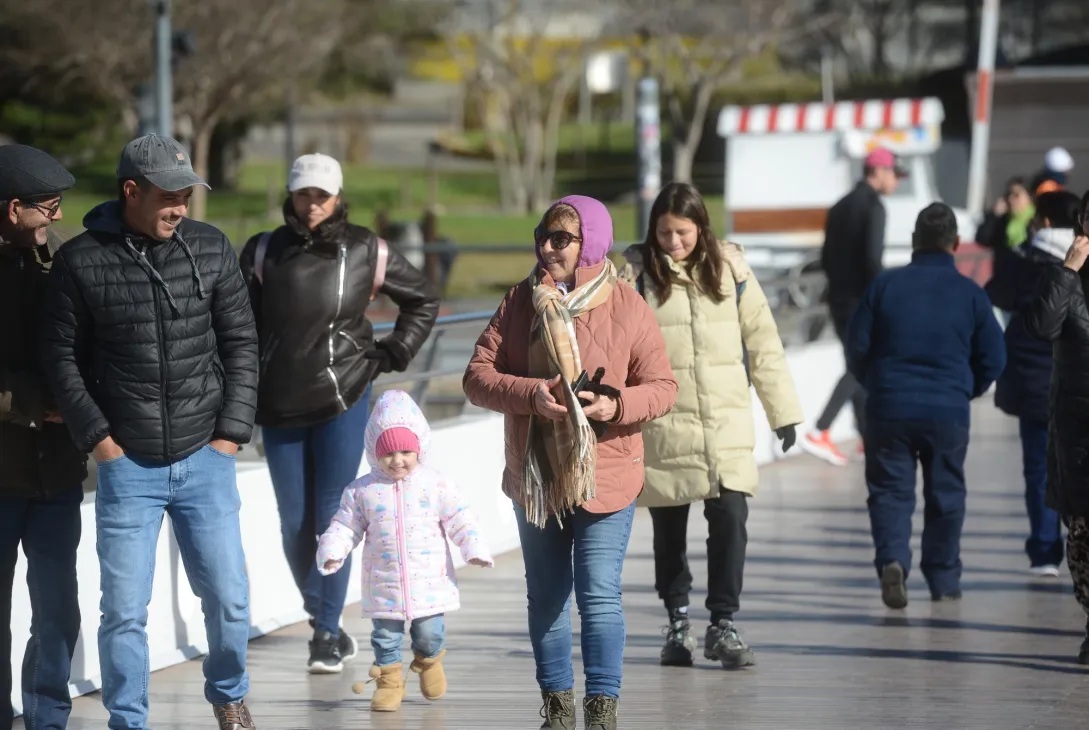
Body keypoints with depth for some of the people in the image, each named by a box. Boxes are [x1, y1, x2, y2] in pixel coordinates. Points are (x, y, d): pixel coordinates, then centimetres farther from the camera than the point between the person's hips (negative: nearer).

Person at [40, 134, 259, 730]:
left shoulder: (211, 249, 1)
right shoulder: (80, 262, -5)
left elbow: (241, 345, 6)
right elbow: (62, 357, 0)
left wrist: (230, 433, 0)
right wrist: (97, 438, -5)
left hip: (203, 458, 2)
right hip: (127, 464, -2)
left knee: (228, 596, 4)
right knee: (124, 609, -1)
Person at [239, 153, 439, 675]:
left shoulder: (365, 253, 1)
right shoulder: (263, 253, 2)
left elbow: (423, 300, 13)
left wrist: (391, 355, 6)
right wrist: (246, 388, -3)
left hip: (342, 400, -2)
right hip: (279, 406, 2)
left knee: (332, 518, -5)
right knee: (295, 524, 5)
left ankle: (327, 634, 2)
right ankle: (324, 624, 20)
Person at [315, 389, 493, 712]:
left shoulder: (437, 485, -2)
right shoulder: (362, 491, 0)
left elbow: (461, 520, 0)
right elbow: (346, 525, 4)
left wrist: (474, 549, -12)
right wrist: (331, 551, -12)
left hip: (429, 584, -1)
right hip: (384, 586, 1)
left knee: (429, 632, 5)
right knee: (385, 635, 4)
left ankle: (428, 661, 35)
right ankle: (390, 680, 19)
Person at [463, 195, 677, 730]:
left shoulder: (627, 308, -5)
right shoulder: (521, 302, 2)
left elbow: (662, 387, -2)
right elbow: (477, 376, -2)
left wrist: (618, 405, -22)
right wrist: (530, 394, -20)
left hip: (605, 479, -3)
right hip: (534, 479, 4)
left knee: (600, 596, -8)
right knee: (546, 598, 12)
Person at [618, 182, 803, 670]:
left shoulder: (730, 271, 4)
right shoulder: (637, 277, -1)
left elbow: (762, 342, 9)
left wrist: (783, 410, 9)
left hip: (727, 424, 1)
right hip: (663, 427, -1)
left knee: (730, 516, -11)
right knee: (669, 527, 7)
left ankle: (723, 624, -3)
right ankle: (678, 622, 23)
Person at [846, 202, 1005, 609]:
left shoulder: (884, 286, -1)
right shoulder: (970, 293, -1)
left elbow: (857, 348, 1)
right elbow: (993, 358, 2)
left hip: (889, 408, 0)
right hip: (948, 412, 0)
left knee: (890, 490, 5)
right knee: (946, 495, 13)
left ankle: (892, 558, -19)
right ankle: (944, 580, 17)